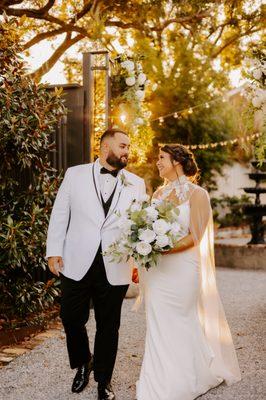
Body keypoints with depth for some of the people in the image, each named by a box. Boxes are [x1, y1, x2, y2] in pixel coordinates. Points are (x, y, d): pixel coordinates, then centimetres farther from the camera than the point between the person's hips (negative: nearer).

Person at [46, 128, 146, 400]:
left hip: (115, 268, 1)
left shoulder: (136, 184, 7)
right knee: (71, 319, 8)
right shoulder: (75, 174, 5)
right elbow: (60, 214, 5)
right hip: (76, 263, 0)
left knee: (108, 327, 10)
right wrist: (54, 251, -1)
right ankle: (83, 363, 37)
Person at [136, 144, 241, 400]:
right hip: (155, 270, 5)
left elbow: (195, 237, -13)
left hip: (181, 269, -5)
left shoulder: (197, 194, -7)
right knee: (158, 327, 10)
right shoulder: (159, 193, 9)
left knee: (175, 328, 5)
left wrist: (162, 249, -23)